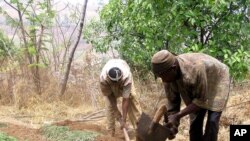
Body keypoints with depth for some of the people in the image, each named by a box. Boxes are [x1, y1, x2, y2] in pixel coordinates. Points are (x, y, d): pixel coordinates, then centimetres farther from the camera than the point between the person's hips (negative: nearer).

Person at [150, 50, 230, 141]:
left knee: (212, 121, -15)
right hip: (196, 86, 6)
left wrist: (178, 116, -36)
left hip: (217, 81, -5)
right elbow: (172, 101, -12)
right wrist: (172, 126, -19)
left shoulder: (195, 69, -43)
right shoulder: (168, 76, -23)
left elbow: (201, 100, -32)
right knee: (195, 121, 2)